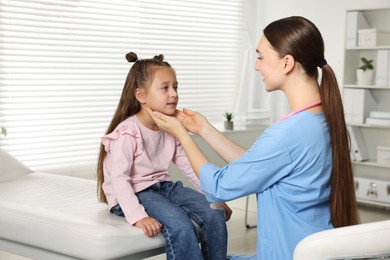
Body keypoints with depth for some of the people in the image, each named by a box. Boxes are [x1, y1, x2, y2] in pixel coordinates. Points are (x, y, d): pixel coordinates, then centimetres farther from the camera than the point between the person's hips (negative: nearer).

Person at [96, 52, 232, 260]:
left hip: (164, 186, 8)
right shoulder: (127, 132, -18)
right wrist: (138, 216, -35)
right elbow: (119, 179, -24)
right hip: (135, 193, -7)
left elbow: (189, 167, 11)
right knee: (180, 224, -31)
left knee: (214, 214, -10)